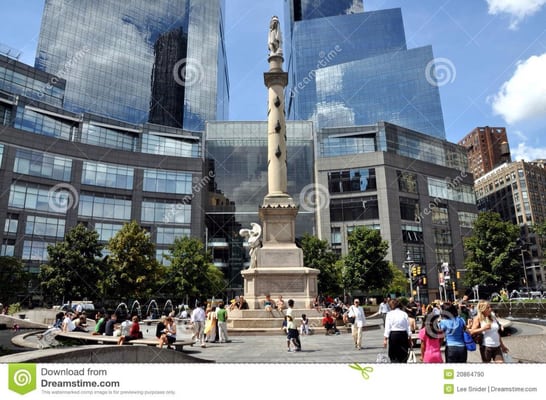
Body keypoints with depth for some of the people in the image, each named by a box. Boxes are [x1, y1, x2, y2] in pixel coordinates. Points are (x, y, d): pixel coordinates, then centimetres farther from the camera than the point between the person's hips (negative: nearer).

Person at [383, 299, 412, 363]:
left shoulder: (389, 314, -2)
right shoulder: (404, 314, 4)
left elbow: (387, 328, -6)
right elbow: (408, 327, 5)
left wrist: (385, 339, -3)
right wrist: (410, 339, 11)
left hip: (393, 335, -2)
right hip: (403, 335, 2)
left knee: (393, 356, 7)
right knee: (403, 356, 10)